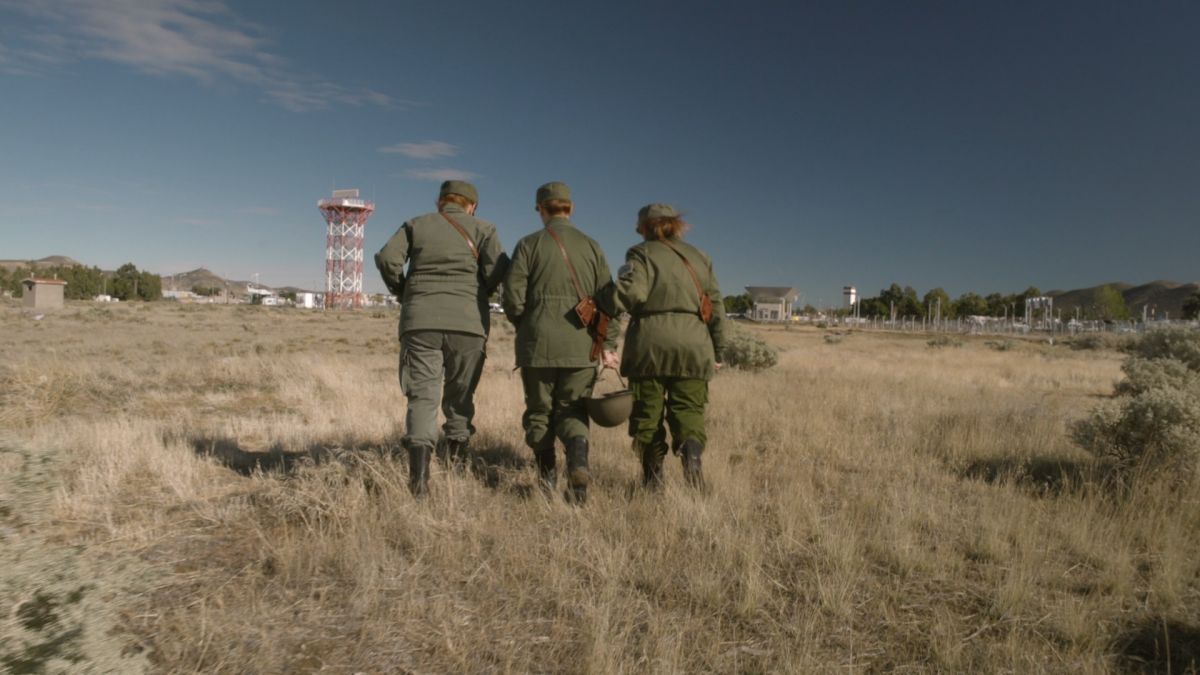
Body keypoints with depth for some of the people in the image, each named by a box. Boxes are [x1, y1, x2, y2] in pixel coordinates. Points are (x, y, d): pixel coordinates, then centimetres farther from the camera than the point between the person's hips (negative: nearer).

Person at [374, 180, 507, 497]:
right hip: (467, 322, 0)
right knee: (460, 395, 14)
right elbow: (497, 269, -6)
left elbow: (387, 258, 0)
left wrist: (402, 291, 14)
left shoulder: (416, 225, 14)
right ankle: (456, 460, 19)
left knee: (422, 395, -1)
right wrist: (478, 292, 11)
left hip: (420, 320, 1)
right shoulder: (482, 228, 9)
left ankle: (419, 468, -19)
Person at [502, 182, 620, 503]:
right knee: (572, 410, 11)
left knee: (539, 409, 14)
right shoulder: (591, 246, 7)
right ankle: (578, 461, -14)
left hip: (538, 342, -2)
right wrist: (608, 344, 4)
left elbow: (512, 294, -5)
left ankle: (547, 473, 12)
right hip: (581, 344, 2)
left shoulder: (529, 244, 0)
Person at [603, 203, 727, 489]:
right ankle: (691, 446, -22)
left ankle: (653, 474, 7)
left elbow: (632, 293, -17)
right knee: (688, 409, 8)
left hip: (650, 344, -3)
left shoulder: (642, 253, 2)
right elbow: (716, 308, 15)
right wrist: (716, 351, 20)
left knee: (647, 412, 8)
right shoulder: (699, 257, 17)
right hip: (693, 347, 3)